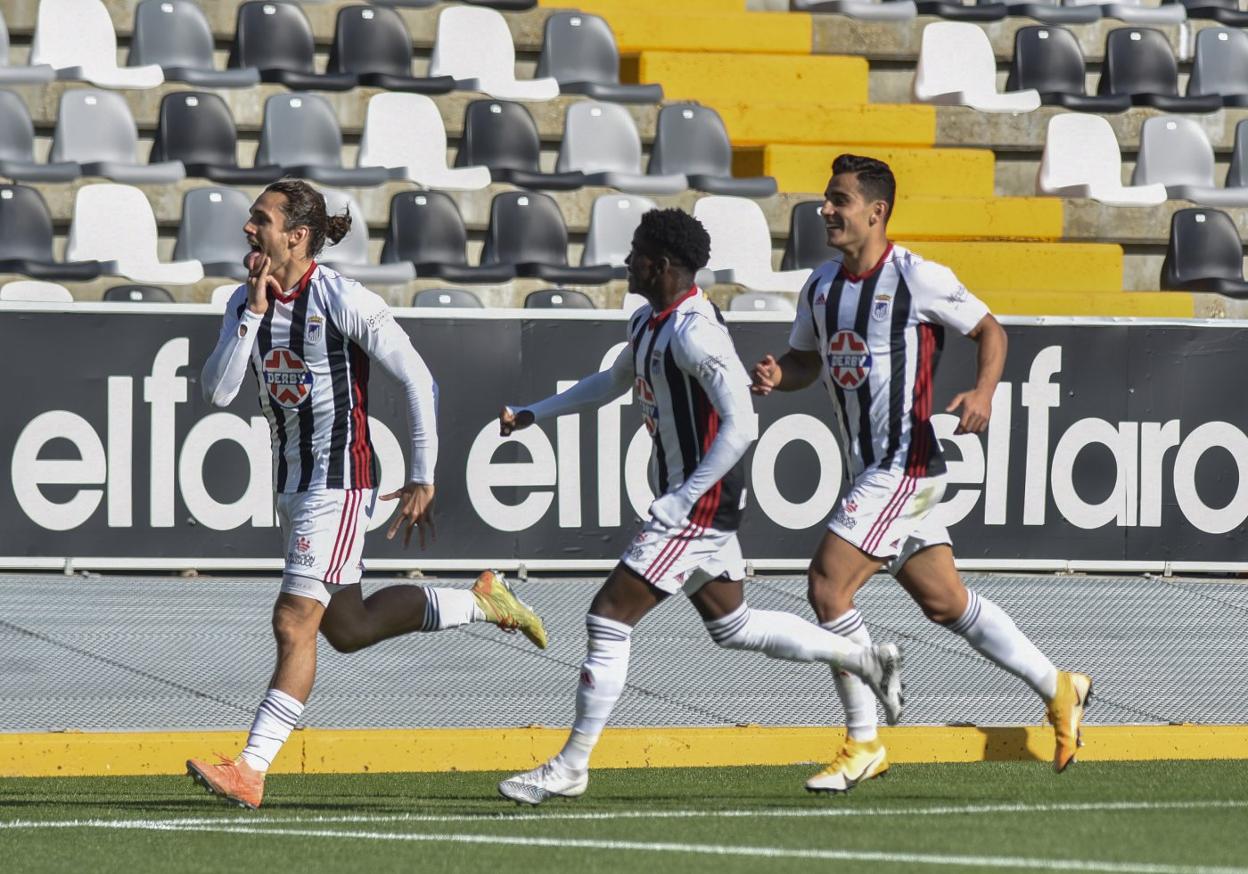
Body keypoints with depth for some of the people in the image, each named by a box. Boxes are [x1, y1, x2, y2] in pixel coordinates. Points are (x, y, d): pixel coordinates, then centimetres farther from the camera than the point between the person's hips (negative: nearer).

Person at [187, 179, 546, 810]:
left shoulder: (344, 301, -15)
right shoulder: (245, 302, 5)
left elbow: (417, 381, -11)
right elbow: (217, 393, -6)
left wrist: (422, 480, -10)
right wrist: (254, 313, -14)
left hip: (340, 480, -9)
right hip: (291, 481, 9)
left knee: (294, 622, -14)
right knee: (346, 628, 16)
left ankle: (251, 770, -15)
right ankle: (479, 603, 34)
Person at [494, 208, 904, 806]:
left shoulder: (694, 334, -21)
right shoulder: (647, 323, 10)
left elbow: (741, 425, -26)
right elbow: (615, 382, 30)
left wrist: (682, 501, -27)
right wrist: (532, 415, 24)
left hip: (700, 505, -11)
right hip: (685, 499, 11)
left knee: (609, 619, -10)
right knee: (731, 626, 20)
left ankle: (570, 768, -5)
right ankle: (865, 660, 29)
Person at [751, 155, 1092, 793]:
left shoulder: (919, 279, -11)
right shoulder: (821, 287, 10)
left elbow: (990, 331, -1)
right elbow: (807, 361, 22)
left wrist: (984, 392, -19)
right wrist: (777, 375, -1)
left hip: (906, 464, -8)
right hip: (867, 469, 8)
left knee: (827, 584, -14)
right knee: (944, 602, 13)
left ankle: (864, 744, -5)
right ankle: (1058, 689, 27)